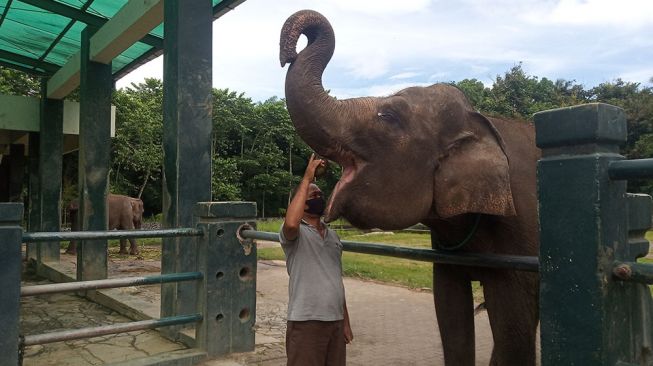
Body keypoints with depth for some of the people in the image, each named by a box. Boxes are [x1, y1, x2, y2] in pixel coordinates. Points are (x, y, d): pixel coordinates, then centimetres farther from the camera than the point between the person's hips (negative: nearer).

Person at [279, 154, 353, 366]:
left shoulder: (333, 235, 15)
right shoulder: (295, 233, -6)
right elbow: (291, 223, -32)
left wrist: (345, 321, 16)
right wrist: (307, 177, -24)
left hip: (335, 320, 6)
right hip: (306, 322, -6)